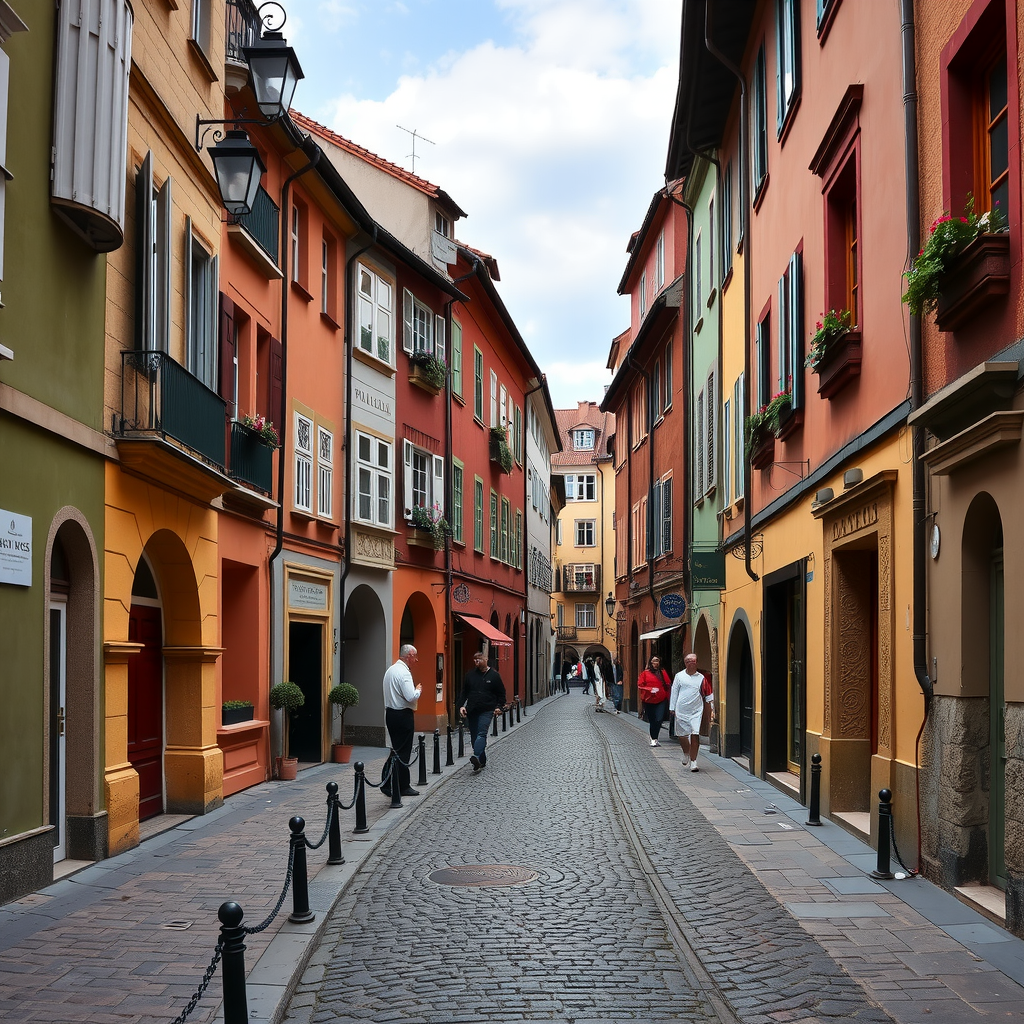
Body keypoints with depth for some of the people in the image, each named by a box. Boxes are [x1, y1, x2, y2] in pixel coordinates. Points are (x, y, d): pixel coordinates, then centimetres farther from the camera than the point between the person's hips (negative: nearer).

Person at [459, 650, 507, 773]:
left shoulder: (494, 675, 4)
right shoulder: (470, 675, 10)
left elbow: (501, 693, 9)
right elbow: (463, 692, 13)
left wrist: (499, 707, -3)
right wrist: (461, 705, 0)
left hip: (487, 711, -4)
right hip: (471, 711, 4)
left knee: (482, 733, -19)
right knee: (474, 736, 5)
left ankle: (477, 757, -35)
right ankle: (482, 761, 14)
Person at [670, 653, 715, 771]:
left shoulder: (702, 678, 6)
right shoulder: (679, 676, 6)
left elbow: (709, 696, 11)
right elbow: (674, 693, 9)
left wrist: (711, 711, 6)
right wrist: (672, 708, 5)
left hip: (696, 711, -1)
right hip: (681, 711, 1)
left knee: (695, 735, -11)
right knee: (681, 735, 8)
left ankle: (693, 762, -4)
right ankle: (686, 754, 38)